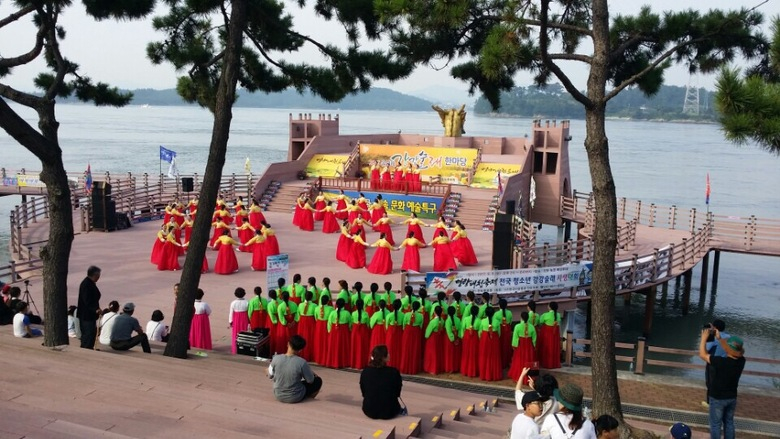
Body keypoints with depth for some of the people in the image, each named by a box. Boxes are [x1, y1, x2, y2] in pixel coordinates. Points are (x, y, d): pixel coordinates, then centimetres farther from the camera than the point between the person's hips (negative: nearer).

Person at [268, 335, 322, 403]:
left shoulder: (276, 358, -17)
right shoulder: (302, 362, -25)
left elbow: (270, 376, -2)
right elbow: (310, 380, -10)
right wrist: (313, 374, 11)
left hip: (278, 396, 4)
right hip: (295, 398, -4)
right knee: (318, 380, 15)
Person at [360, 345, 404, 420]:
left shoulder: (365, 372, -10)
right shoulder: (394, 372, -16)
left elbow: (363, 393, 3)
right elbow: (397, 393, -1)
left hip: (369, 410, 2)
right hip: (389, 412, -2)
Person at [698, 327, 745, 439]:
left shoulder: (721, 362, -33)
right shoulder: (741, 360, -16)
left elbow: (702, 354, -22)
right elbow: (732, 351, 4)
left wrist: (704, 338, -12)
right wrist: (719, 338, -1)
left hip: (718, 398, -5)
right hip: (732, 397, 5)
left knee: (715, 424, 12)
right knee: (729, 422, 23)